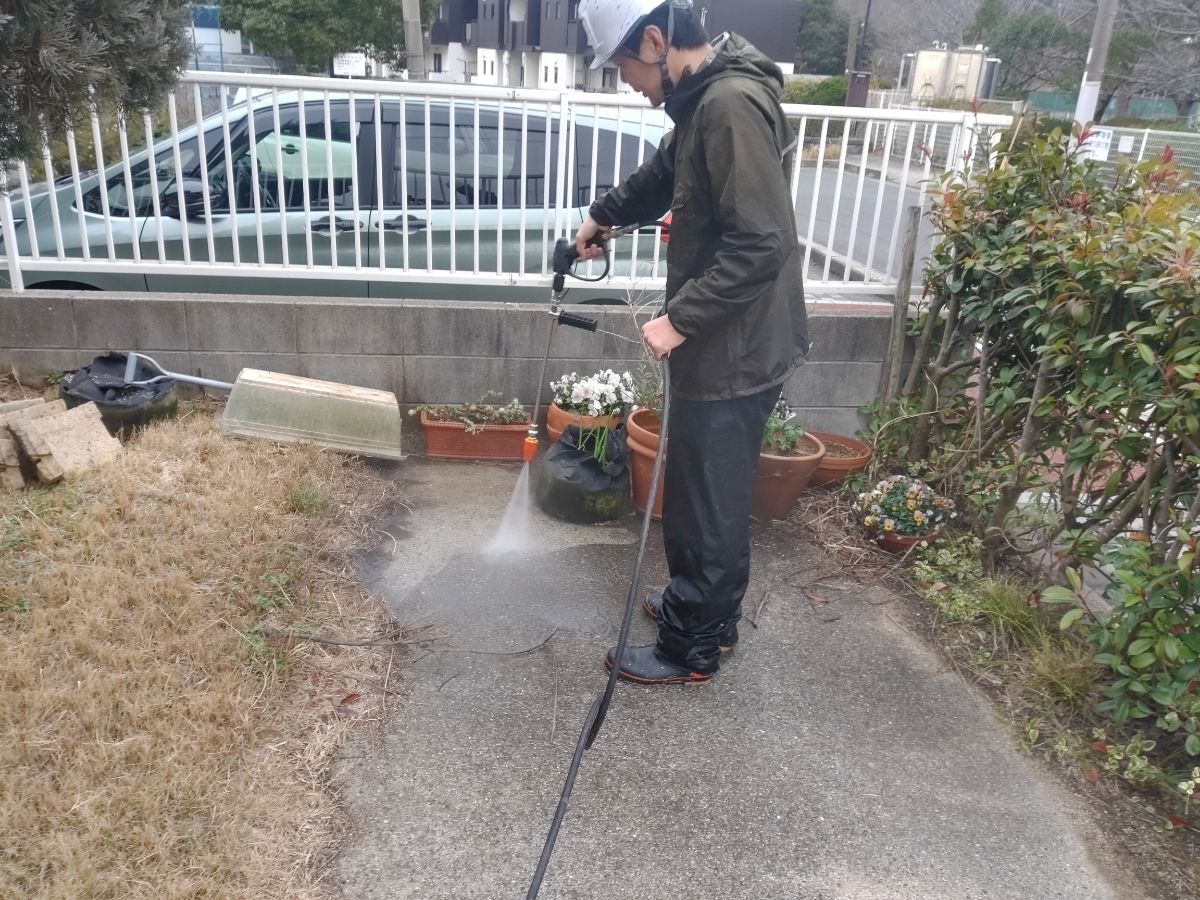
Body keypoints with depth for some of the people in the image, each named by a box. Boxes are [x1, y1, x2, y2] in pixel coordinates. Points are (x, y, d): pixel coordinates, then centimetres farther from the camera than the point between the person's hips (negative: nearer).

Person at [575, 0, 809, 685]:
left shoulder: (733, 105, -22)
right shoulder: (705, 100, 11)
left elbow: (762, 244, -28)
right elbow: (663, 175, 31)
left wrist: (681, 318, -24)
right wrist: (604, 215, 43)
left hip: (736, 352, -10)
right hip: (722, 342, 10)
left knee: (707, 505, 4)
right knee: (708, 493, 21)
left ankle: (692, 649, 22)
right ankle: (709, 610, 39)